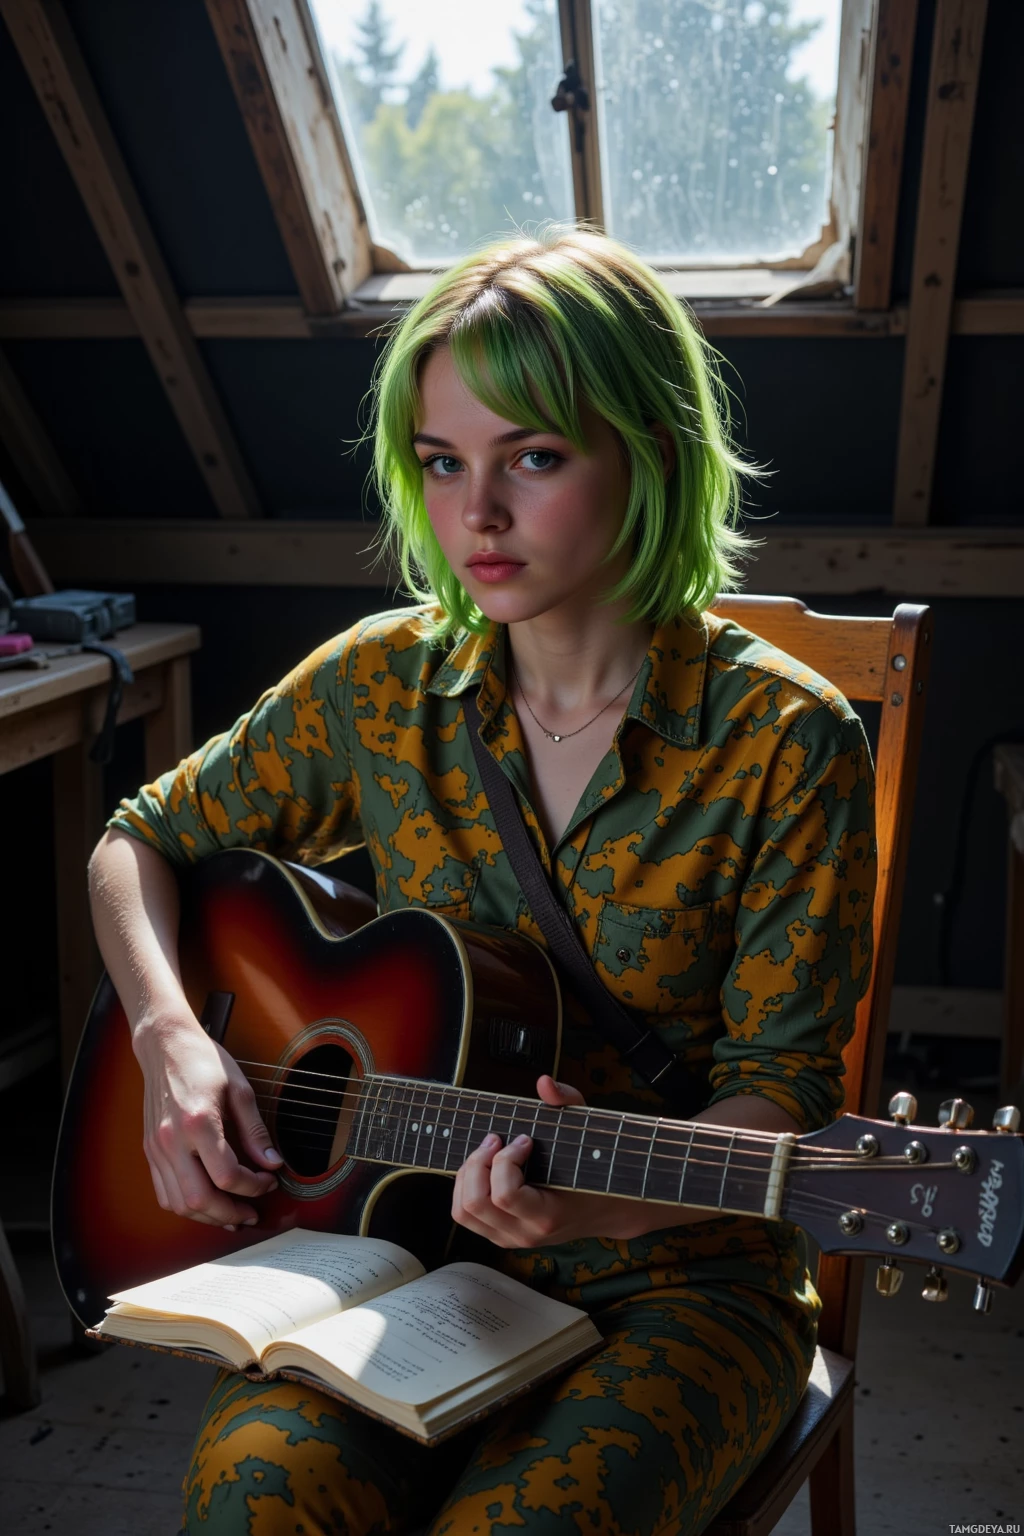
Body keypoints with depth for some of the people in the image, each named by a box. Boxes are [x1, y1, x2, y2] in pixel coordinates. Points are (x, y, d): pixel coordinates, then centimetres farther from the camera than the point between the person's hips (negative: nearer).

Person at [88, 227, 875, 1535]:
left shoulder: (786, 742, -10)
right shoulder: (380, 686, 0)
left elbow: (780, 1084, -9)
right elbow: (142, 842, 12)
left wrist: (599, 1201, -29)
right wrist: (170, 1037, -7)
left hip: (673, 1281, -2)